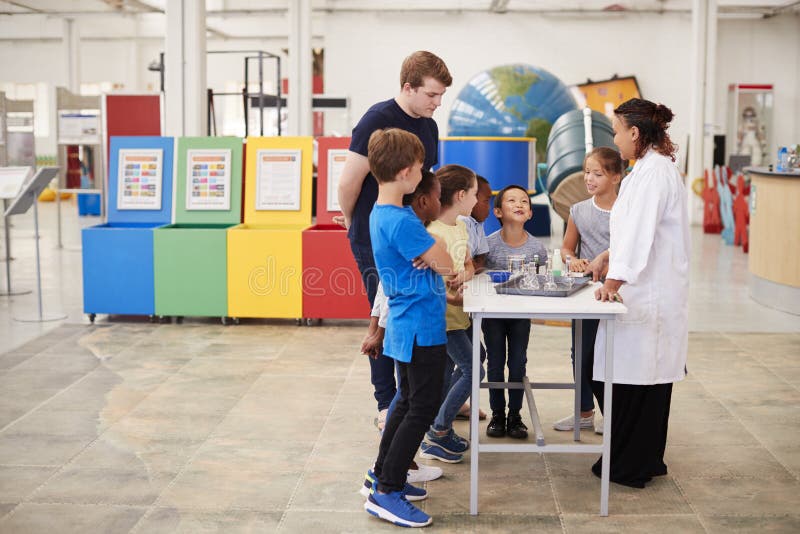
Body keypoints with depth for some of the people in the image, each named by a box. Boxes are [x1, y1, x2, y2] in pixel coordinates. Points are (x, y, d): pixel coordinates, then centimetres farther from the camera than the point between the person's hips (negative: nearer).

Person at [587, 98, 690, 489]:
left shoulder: (654, 171, -16)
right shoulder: (649, 168, 15)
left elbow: (640, 231, -21)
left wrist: (615, 281, -19)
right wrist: (607, 257, 28)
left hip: (650, 294, -10)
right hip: (645, 292, 10)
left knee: (638, 378, -1)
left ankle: (633, 467, 11)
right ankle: (643, 459, 25)